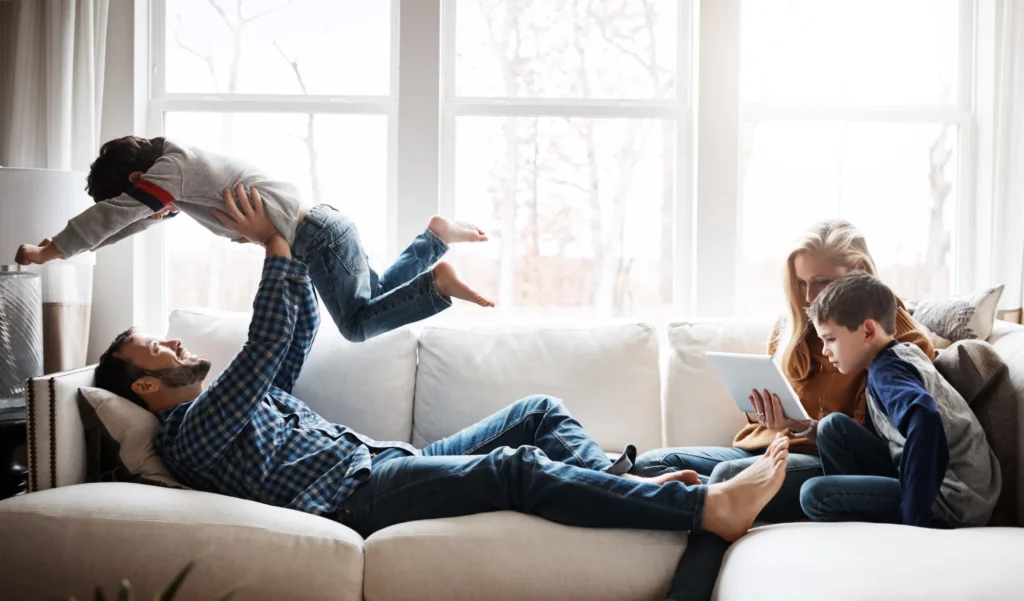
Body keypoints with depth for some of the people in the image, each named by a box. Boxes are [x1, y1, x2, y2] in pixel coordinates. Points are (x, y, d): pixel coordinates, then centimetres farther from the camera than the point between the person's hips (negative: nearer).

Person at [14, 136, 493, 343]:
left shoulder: (171, 165, -12)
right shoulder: (178, 172, 16)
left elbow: (112, 215, -12)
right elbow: (133, 220, 28)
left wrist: (49, 252, -3)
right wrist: (69, 243, 25)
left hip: (318, 236, -10)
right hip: (319, 231, 10)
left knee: (358, 323, -9)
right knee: (377, 298, 21)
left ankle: (436, 282, -12)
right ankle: (436, 236, 21)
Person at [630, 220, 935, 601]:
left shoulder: (899, 338, -3)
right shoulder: (792, 325, 14)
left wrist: (805, 427, -26)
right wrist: (765, 412, -2)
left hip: (833, 463, -7)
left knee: (728, 476, -35)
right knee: (651, 464, -14)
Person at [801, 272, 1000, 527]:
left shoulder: (886, 370, -18)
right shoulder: (903, 353, 9)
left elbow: (924, 418, -39)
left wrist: (912, 516, -33)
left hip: (954, 500, -9)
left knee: (815, 494, -19)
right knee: (833, 427, 8)